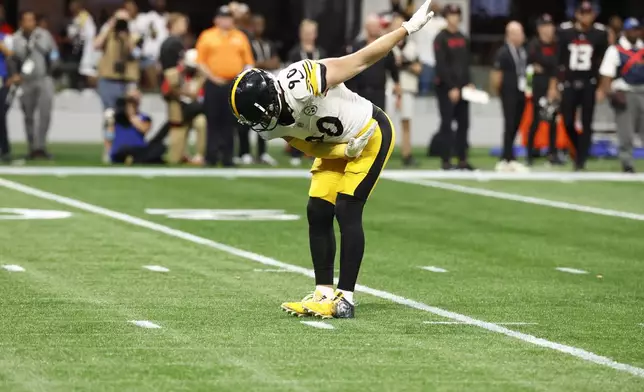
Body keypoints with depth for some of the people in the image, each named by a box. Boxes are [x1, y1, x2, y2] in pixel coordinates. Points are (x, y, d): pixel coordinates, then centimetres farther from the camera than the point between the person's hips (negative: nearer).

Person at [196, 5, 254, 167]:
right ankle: (211, 156, 2)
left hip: (234, 85, 2)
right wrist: (212, 77, -9)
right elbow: (200, 61, 0)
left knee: (229, 122, 1)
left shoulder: (240, 37, 11)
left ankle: (227, 157, 4)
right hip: (214, 84, -2)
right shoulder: (207, 36, 4)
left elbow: (249, 62, 11)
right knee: (213, 120, -2)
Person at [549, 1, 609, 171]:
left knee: (586, 124, -3)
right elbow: (557, 61, 3)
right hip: (569, 84, 1)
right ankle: (578, 150, 25)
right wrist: (553, 86, 1)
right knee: (568, 122, -1)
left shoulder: (600, 34, 0)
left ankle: (581, 159, 3)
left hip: (589, 85, 0)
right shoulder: (565, 32, 0)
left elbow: (604, 64, 6)